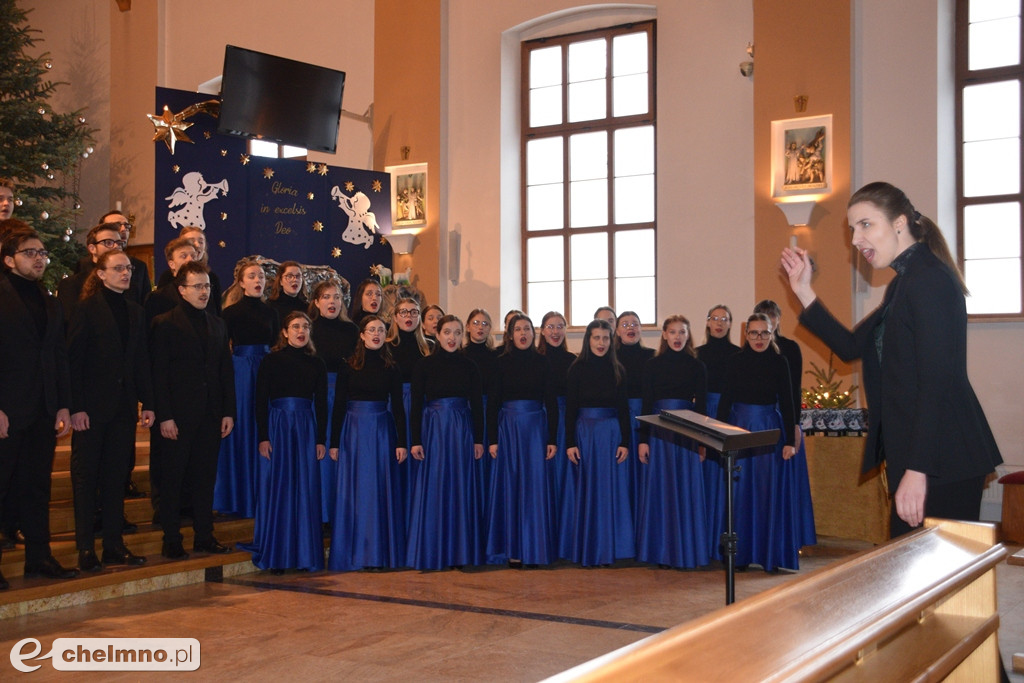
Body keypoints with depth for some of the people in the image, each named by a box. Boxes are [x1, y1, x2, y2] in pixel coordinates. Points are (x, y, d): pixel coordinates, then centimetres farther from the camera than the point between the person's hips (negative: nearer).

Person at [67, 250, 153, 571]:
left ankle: (114, 544, 15)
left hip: (124, 406, 5)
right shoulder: (87, 309, -5)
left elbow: (141, 361, 12)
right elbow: (73, 360, -9)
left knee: (117, 476, 9)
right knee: (86, 476, 2)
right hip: (92, 406, -5)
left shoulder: (136, 312, 12)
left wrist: (147, 402, 5)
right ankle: (85, 548, 7)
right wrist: (76, 407, -16)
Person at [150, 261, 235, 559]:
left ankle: (204, 536, 18)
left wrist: (228, 412, 6)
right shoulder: (165, 324, -3)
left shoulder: (217, 325, 13)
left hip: (210, 415, 5)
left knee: (205, 478, 10)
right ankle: (171, 540, 10)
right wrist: (164, 416, -14)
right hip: (177, 417, -5)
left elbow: (227, 372, 13)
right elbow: (158, 374, -8)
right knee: (171, 479, 2)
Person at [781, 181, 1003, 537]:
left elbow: (937, 383, -21)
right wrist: (804, 292, 15)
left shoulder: (930, 280, -14)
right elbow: (851, 346, 20)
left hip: (940, 462, -10)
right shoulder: (904, 283, 18)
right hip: (913, 457, 10)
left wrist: (917, 469, -24)